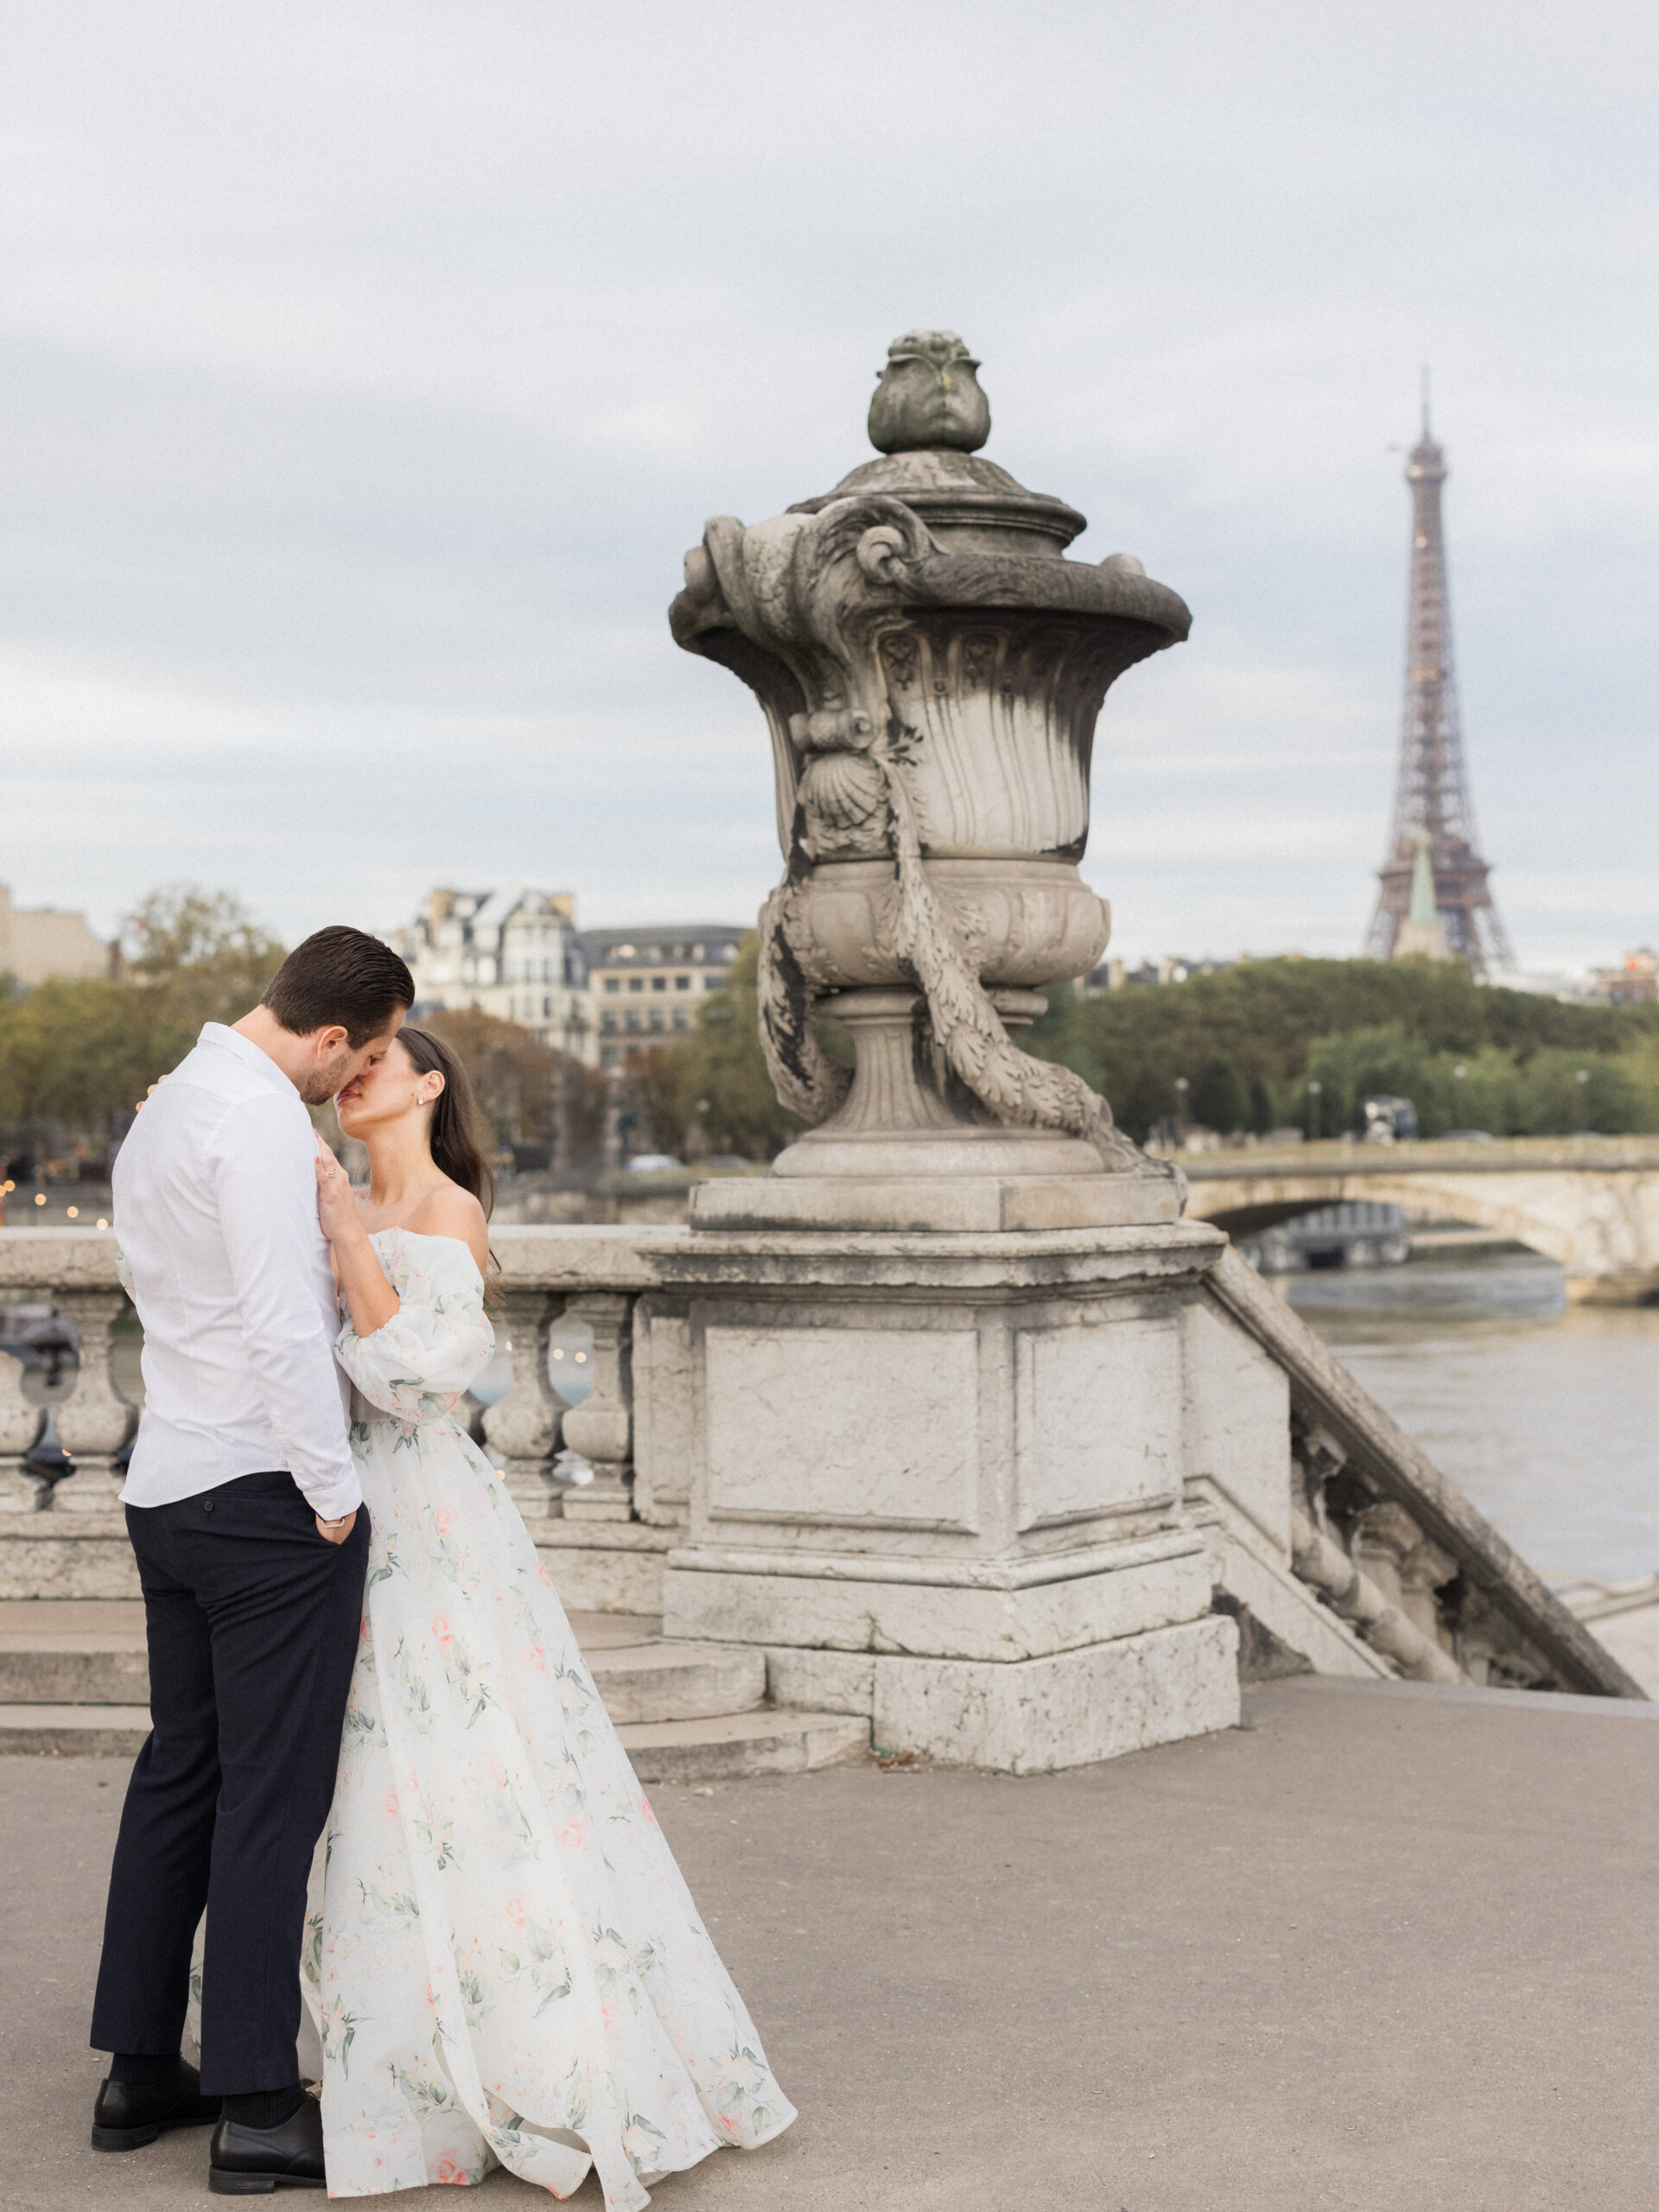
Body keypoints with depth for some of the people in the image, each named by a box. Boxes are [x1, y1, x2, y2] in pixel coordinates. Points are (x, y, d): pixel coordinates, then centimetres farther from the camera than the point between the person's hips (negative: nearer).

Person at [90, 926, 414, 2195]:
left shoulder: (164, 1107, 15)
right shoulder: (265, 1117, -16)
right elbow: (283, 1327, -21)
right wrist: (336, 1495, -14)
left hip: (166, 1485, 9)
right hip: (267, 1489, -9)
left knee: (180, 1769, 15)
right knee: (273, 1793, -4)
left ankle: (141, 2069, 23)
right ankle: (259, 2111, 2)